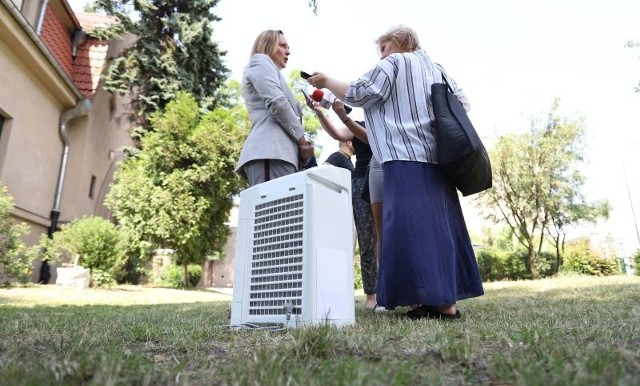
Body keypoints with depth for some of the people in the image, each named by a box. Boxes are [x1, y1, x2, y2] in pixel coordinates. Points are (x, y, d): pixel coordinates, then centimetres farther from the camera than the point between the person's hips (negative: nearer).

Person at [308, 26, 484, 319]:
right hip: (436, 157, 9)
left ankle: (439, 302, -15)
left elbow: (358, 94, 0)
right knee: (438, 223, 7)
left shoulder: (393, 64, 5)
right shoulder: (435, 68, 26)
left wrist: (327, 81, 12)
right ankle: (448, 299, 10)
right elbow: (461, 103, 24)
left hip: (406, 157, -8)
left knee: (412, 226, -12)